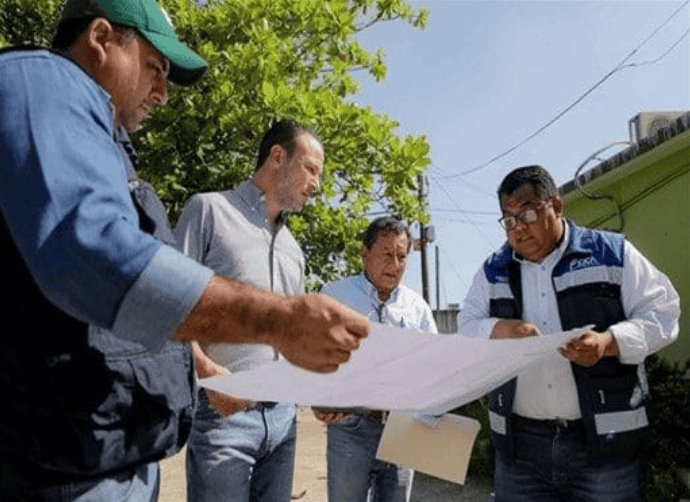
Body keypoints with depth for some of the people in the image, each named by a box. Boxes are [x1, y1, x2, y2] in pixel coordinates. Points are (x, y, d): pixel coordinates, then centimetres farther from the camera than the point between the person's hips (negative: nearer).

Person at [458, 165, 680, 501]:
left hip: (604, 437, -2)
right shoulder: (493, 271, 10)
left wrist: (609, 342, -18)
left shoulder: (611, 252, 2)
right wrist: (501, 329, -14)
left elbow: (662, 312, 1)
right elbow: (466, 327, 9)